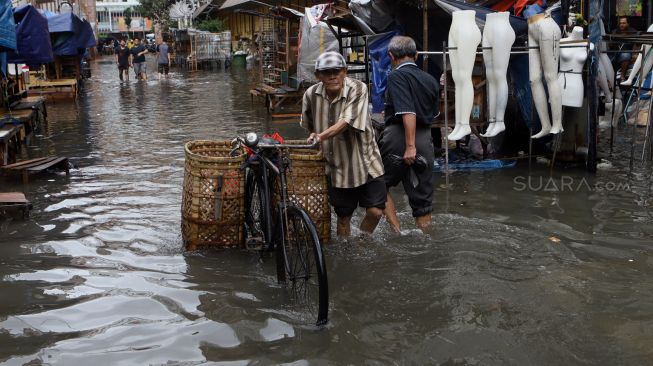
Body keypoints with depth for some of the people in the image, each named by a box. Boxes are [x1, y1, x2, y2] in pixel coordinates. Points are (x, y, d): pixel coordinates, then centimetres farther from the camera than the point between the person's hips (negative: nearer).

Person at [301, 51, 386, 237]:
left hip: (364, 161, -2)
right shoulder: (311, 94, -5)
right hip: (337, 166, 2)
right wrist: (313, 134, -1)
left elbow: (347, 121, -29)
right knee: (343, 216, 10)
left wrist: (322, 136, -39)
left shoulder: (358, 89, -17)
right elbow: (308, 124, 16)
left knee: (375, 211, -7)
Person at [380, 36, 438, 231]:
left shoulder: (397, 76, -7)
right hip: (426, 140, 6)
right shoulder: (431, 80, 14)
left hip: (399, 138, -6)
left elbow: (408, 113, -19)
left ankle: (396, 229, 3)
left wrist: (410, 146, -23)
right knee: (422, 200, 10)